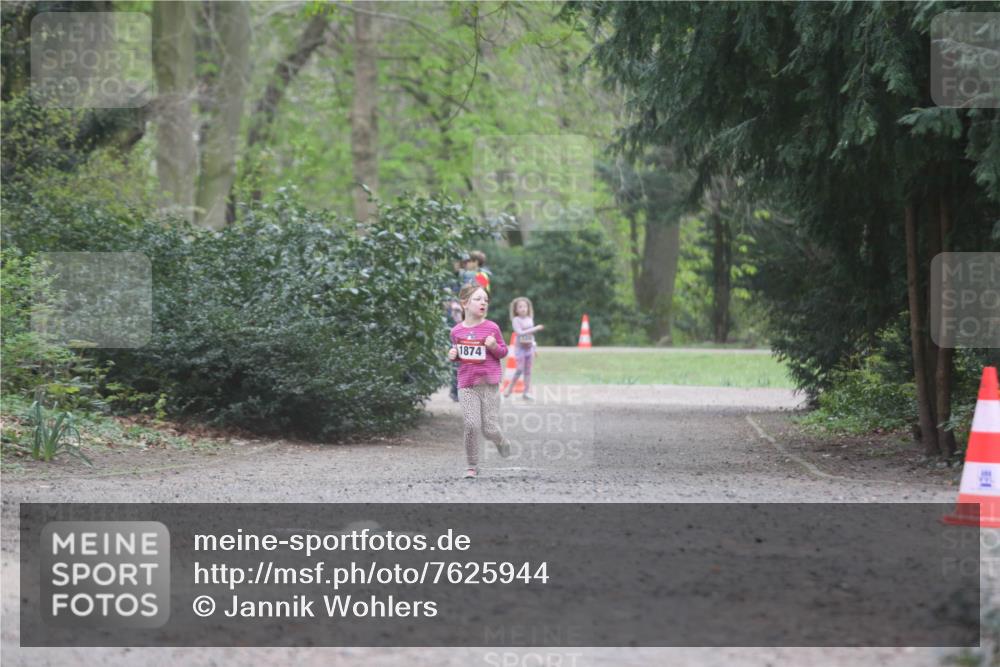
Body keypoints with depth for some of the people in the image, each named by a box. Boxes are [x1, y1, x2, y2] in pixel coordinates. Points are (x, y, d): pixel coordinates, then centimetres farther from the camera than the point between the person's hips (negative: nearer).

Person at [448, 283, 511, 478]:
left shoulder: (492, 328, -2)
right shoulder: (456, 331, 4)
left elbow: (503, 352, 7)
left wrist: (495, 347, -14)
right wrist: (453, 356, -1)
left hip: (489, 384, -1)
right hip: (467, 384, 1)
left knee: (490, 429, -3)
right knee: (471, 425, -12)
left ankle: (501, 442, 33)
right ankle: (472, 466, 1)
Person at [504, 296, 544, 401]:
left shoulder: (530, 319, 8)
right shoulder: (516, 320, -10)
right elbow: (520, 333, -23)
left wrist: (534, 347, 15)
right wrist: (535, 328, -25)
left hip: (529, 348, 5)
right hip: (520, 348, -5)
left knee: (528, 370, 5)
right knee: (520, 369, -10)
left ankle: (527, 391, 9)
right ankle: (509, 389, 5)